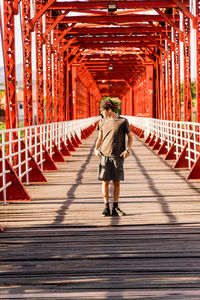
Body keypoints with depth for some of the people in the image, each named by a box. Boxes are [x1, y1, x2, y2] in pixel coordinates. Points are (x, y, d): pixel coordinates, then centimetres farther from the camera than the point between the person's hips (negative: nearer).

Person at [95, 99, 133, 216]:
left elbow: (130, 137, 6)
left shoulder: (123, 121, -1)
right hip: (104, 155, 2)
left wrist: (127, 150, -8)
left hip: (118, 157, -2)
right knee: (105, 182, -2)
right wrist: (96, 149, 1)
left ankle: (115, 208, 9)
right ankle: (107, 207, 4)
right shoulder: (102, 122, 9)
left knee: (117, 182, 1)